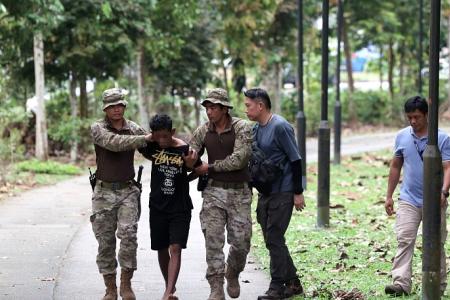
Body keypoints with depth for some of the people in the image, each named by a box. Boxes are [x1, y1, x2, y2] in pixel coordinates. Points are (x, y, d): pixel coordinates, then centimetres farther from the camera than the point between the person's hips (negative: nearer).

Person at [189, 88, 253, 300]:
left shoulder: (241, 128, -7)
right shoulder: (203, 131, 4)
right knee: (213, 239, -10)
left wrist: (210, 167, -12)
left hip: (239, 192, -2)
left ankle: (232, 274, 30)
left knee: (241, 241, 1)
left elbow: (239, 159, -16)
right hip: (214, 191, 2)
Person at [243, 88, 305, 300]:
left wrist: (298, 192, -14)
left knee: (274, 240, -8)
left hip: (282, 193, -8)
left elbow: (295, 160, -14)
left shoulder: (280, 127, -14)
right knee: (272, 240, 10)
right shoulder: (256, 129, 11)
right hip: (265, 193, 8)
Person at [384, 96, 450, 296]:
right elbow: (395, 166, 15)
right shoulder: (402, 137, 5)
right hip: (408, 199, 2)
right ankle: (401, 283, -16)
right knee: (404, 240, -10)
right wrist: (389, 196, 14)